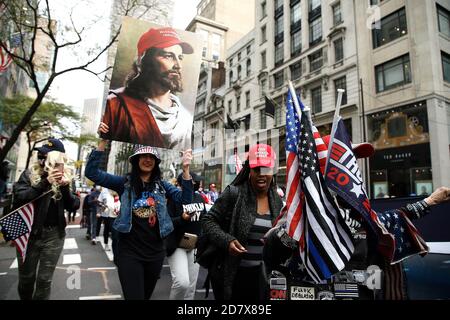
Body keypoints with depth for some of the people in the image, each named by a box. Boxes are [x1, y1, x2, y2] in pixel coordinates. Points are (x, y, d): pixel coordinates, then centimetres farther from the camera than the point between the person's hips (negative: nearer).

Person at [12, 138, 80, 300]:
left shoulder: (63, 179, 3)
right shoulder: (29, 174, -1)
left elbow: (74, 207, -2)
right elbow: (19, 198, -16)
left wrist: (65, 187, -16)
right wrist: (45, 183, -23)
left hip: (54, 235, 1)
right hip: (29, 233, -1)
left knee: (45, 279, 8)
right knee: (26, 277, 14)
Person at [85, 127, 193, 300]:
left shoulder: (161, 185, 2)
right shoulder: (124, 182, -3)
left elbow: (185, 199, -11)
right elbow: (92, 173, -12)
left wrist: (185, 169, -23)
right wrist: (103, 141, -23)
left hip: (155, 251, 3)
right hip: (129, 252, -3)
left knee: (146, 295, 22)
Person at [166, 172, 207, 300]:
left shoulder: (199, 198, 8)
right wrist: (182, 219, -31)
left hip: (195, 245, 6)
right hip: (177, 245, -6)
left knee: (191, 284, 10)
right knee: (182, 282, -17)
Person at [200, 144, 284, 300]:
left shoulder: (277, 201, 4)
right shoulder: (234, 193, -13)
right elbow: (208, 221, -11)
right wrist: (226, 241, -24)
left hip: (259, 274, 5)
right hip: (229, 272, -4)